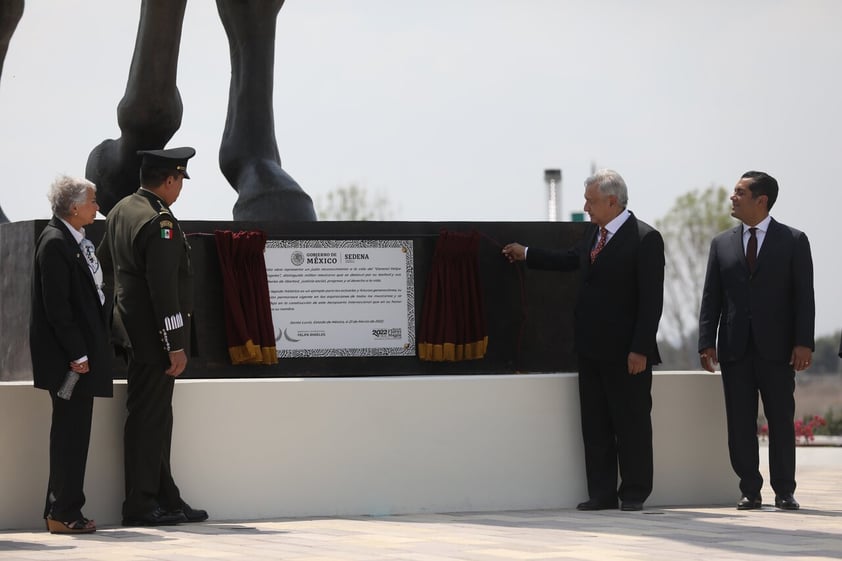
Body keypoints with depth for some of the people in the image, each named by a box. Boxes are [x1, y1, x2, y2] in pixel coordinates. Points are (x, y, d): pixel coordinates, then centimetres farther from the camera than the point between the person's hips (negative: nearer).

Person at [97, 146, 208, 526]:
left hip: (131, 333, 10)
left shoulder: (120, 210, 11)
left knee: (154, 419, 14)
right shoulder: (159, 222, -19)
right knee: (148, 419, -4)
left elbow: (103, 266, 23)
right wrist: (176, 346, -20)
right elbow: (163, 289, -22)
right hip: (153, 338, -10)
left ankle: (166, 499, 21)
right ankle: (140, 506, 1)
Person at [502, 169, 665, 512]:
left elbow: (651, 300, -16)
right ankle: (601, 493, 16)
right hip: (591, 348, 8)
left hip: (625, 352, -8)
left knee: (631, 422, 1)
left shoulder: (645, 239, -14)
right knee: (594, 424, 10)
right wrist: (526, 254, 32)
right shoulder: (593, 232, 10)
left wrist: (640, 349, -20)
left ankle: (634, 494, 9)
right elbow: (572, 259, 31)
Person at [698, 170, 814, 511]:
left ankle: (784, 492, 8)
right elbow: (711, 298, 9)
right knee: (740, 422, 2)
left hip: (776, 348, -3)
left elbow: (803, 295, -2)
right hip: (735, 348, 3)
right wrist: (706, 342, -1)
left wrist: (803, 342, -11)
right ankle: (750, 491, 8)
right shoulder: (722, 243, 11)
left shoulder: (793, 241, 3)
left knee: (781, 420, 1)